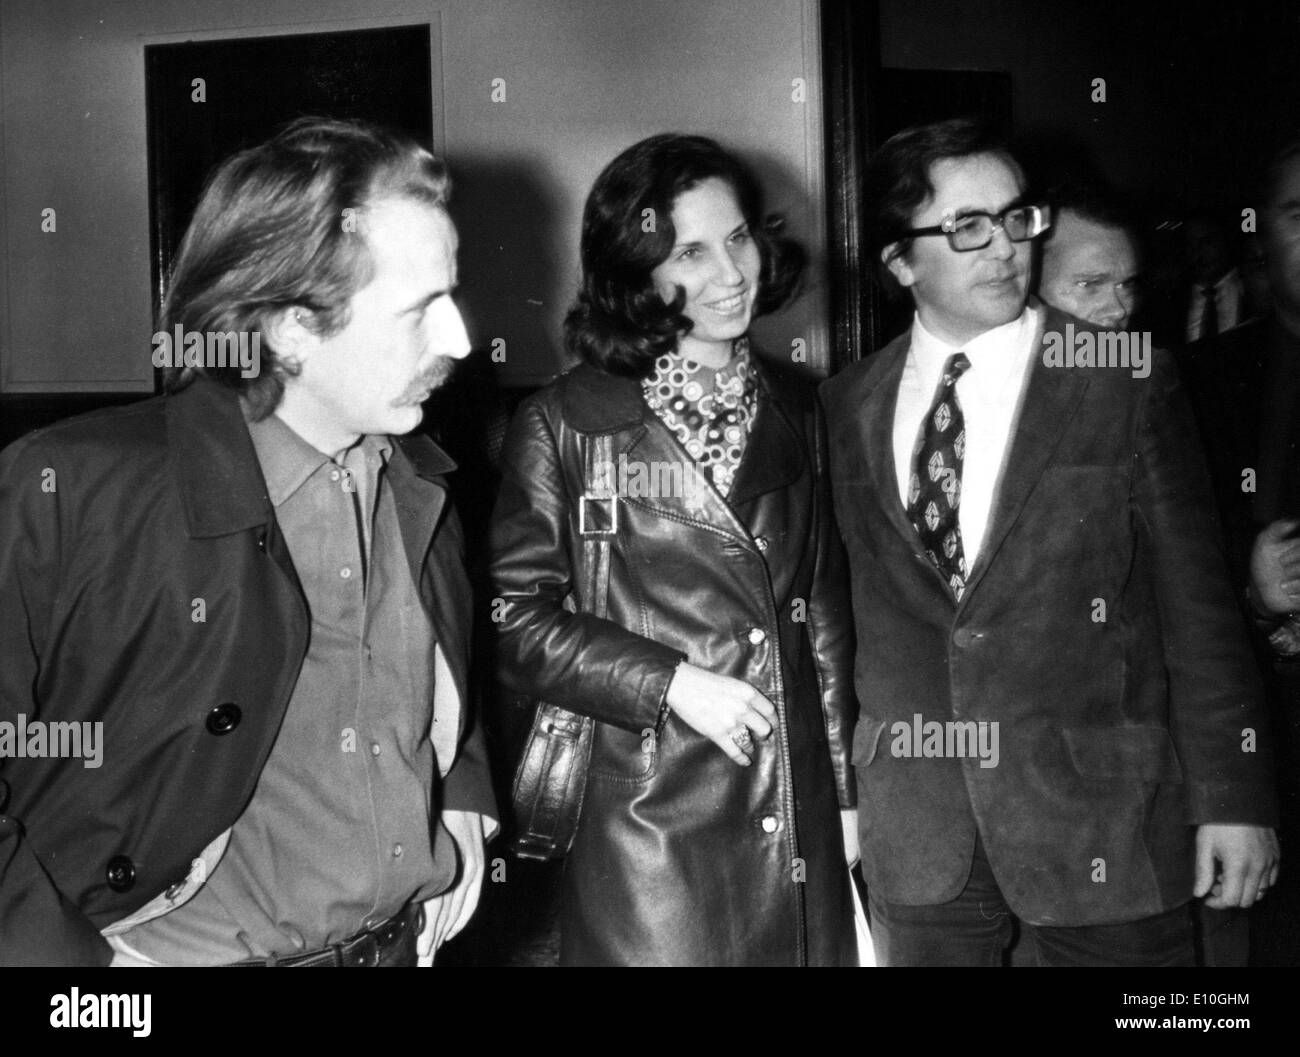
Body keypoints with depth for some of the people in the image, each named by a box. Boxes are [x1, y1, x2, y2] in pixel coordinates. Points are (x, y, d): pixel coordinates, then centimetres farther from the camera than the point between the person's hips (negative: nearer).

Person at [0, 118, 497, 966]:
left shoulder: (423, 484, 1)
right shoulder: (70, 491, -20)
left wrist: (462, 804, 7)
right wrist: (70, 956, -23)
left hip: (405, 940, 6)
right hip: (181, 950, -5)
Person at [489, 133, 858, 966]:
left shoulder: (795, 412, 9)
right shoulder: (562, 425, -6)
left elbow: (825, 615, 12)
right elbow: (516, 621, -6)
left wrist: (844, 789, 11)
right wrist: (671, 682, -14)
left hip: (798, 821, 4)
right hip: (648, 825, -4)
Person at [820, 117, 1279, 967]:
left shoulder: (1127, 386, -5)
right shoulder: (850, 404, 4)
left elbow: (1195, 602, -4)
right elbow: (854, 601, 9)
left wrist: (1233, 798, -5)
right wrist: (849, 778, 9)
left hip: (1100, 817, -2)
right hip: (915, 830, 3)